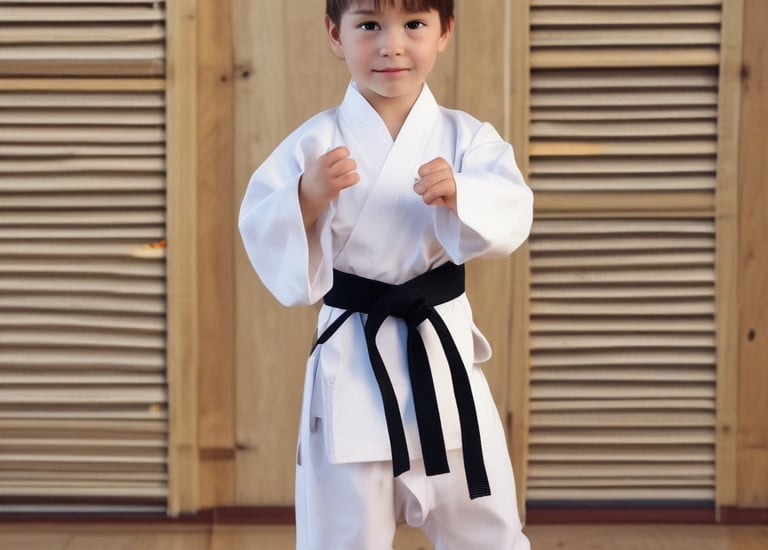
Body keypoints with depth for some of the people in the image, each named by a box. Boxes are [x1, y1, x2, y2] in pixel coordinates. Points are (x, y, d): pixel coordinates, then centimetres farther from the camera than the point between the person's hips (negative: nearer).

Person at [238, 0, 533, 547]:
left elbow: (511, 211, -15)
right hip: (352, 359, -1)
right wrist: (309, 197, -28)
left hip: (444, 348, 2)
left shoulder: (465, 137, 1)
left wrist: (458, 194, -35)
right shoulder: (318, 142, -4)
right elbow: (261, 233, -9)